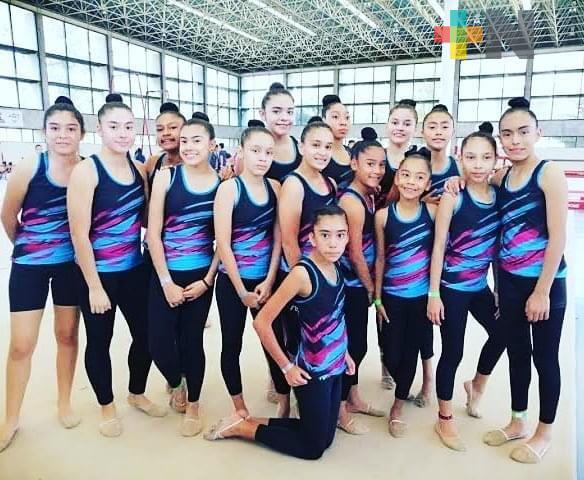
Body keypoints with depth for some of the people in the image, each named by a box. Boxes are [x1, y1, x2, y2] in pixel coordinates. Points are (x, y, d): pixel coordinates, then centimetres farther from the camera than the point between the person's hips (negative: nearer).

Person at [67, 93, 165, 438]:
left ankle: (137, 394, 39)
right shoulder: (86, 170, -14)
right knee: (100, 342, 11)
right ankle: (107, 406, 34)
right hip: (99, 275, -5)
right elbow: (79, 234, -16)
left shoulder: (140, 170, 3)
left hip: (135, 270, 5)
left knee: (146, 335, 13)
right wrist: (94, 286, -15)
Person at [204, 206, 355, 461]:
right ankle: (241, 426, 19)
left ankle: (254, 421, 27)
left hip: (334, 369, 8)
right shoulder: (303, 273, -25)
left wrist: (344, 352, 11)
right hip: (312, 373, -8)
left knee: (325, 439, 19)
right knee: (313, 448, 8)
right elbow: (262, 322, -22)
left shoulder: (335, 268, -2)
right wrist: (287, 367, -15)